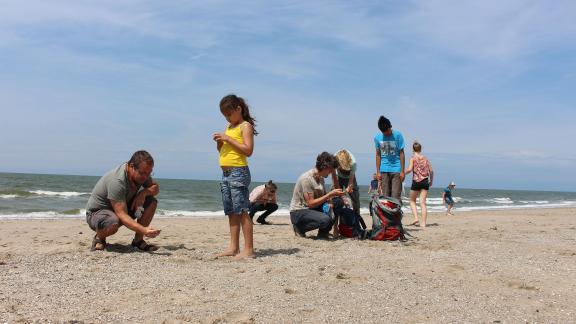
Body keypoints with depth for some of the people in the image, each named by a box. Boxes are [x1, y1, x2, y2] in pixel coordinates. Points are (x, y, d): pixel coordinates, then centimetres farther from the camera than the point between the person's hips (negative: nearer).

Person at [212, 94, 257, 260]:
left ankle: (249, 249, -8)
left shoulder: (246, 126, -3)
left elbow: (248, 150, -15)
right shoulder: (229, 127, 20)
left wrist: (228, 139, -17)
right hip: (226, 173, 8)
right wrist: (219, 141, 3)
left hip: (238, 172, -8)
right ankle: (234, 247, 14)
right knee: (231, 212, 9)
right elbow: (222, 151, 24)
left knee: (242, 211, -10)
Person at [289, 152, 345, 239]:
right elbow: (311, 203, -24)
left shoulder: (320, 178, 6)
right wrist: (330, 194, -23)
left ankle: (323, 233, 5)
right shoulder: (306, 178, -21)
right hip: (298, 213, -8)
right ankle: (300, 228, -5)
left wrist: (335, 196, -9)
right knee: (326, 220, -31)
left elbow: (324, 198, 10)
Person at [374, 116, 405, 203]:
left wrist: (402, 171, -5)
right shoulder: (377, 137, 2)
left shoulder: (398, 135, -6)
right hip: (384, 170, 3)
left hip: (396, 170, -2)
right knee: (385, 196, 4)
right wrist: (378, 171, 4)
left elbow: (401, 153, -2)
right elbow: (378, 155, 8)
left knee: (396, 197, -5)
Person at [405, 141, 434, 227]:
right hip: (425, 182, 3)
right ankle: (423, 223, -1)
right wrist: (431, 181, 17)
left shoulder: (413, 158, -1)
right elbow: (431, 171, 6)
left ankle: (416, 218, 0)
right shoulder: (425, 158, 10)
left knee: (412, 201, 15)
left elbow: (410, 169, -15)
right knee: (423, 202, 4)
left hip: (416, 181, -3)